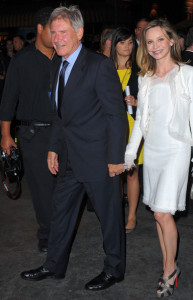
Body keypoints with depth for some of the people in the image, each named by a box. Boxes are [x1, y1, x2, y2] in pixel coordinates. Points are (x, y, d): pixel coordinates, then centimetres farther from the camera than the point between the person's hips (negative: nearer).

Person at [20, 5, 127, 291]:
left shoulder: (100, 65, -16)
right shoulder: (60, 67, 9)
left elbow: (116, 114, -16)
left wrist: (115, 157, -17)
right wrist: (54, 148, 14)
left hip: (97, 158, -8)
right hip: (70, 158, 8)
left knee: (109, 214, 9)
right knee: (62, 211, 17)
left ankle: (114, 269, 28)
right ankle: (54, 266, 35)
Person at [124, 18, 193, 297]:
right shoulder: (146, 78, 11)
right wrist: (129, 152, 12)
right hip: (152, 149, 5)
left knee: (163, 213, -11)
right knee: (159, 213, 9)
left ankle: (170, 268, 9)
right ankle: (169, 268, 21)